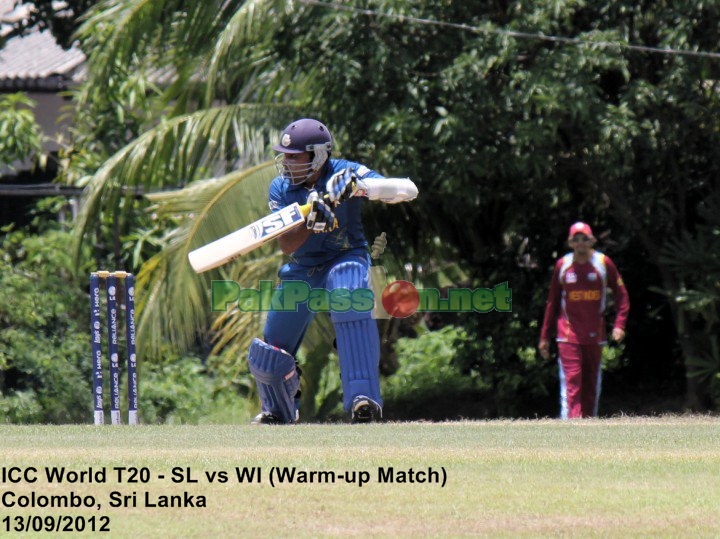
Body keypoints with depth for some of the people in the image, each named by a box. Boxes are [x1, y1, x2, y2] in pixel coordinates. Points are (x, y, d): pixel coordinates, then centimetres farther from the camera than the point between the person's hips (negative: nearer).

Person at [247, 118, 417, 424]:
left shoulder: (345, 173, -15)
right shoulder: (281, 189, -7)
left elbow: (408, 191, -24)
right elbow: (287, 245, -16)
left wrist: (360, 186, -40)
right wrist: (311, 221, -36)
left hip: (345, 260, -4)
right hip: (302, 269, 4)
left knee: (350, 304, -38)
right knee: (269, 353, 5)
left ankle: (363, 400, -41)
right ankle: (278, 411, 38)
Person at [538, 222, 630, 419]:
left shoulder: (604, 263, 1)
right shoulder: (562, 265, 3)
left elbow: (621, 294, 5)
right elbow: (552, 302, 10)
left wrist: (619, 324, -9)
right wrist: (544, 337, 9)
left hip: (594, 334, 1)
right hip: (568, 334, -1)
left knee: (592, 384, 8)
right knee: (571, 381, -13)